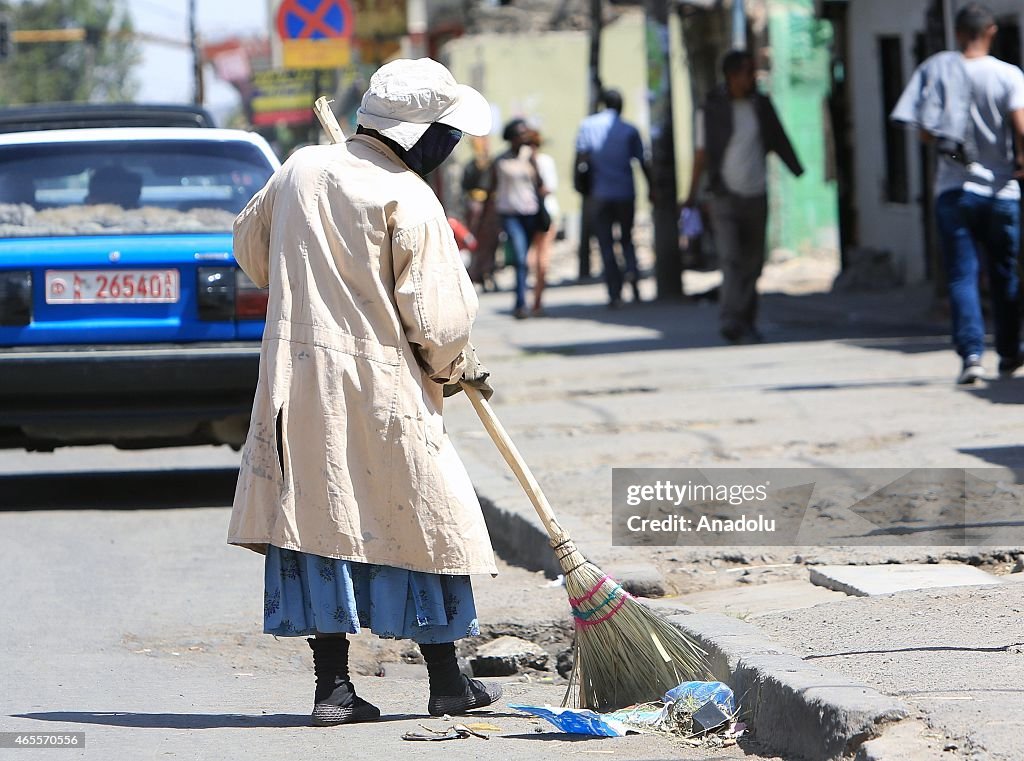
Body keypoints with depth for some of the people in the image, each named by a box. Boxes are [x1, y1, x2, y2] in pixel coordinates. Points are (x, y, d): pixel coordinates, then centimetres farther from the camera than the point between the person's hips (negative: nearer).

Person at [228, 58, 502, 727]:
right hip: (380, 386, -5)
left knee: (319, 519, 6)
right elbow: (437, 318, -12)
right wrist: (459, 368, 8)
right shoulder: (410, 201, -12)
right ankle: (447, 683, 15)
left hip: (296, 369, 6)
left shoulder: (302, 169, 6)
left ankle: (333, 686, 4)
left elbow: (251, 247, 22)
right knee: (422, 518, 7)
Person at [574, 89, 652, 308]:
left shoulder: (588, 125, 0)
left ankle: (615, 294, -1)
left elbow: (581, 157, -7)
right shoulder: (629, 130, 0)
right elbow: (643, 163, 1)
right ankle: (631, 270, -12)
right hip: (626, 192, 1)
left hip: (600, 194, -1)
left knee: (606, 244, 4)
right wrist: (651, 189, 10)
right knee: (626, 237, 17)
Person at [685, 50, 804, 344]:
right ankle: (731, 322, -23)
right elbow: (701, 153, 2)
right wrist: (693, 194, -1)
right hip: (725, 195, -4)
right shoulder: (712, 108, -2)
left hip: (756, 195, 4)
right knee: (730, 258, -16)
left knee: (752, 263, 7)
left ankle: (747, 322, 18)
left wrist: (801, 175, 9)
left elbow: (779, 143, 14)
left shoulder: (761, 105, 7)